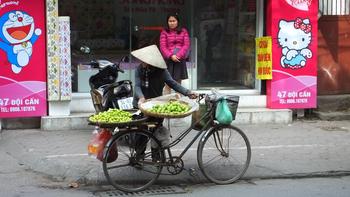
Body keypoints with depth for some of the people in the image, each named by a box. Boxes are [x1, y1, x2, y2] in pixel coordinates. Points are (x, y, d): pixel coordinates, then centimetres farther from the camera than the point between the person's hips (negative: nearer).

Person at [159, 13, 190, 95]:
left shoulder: (183, 31, 8)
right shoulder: (164, 32, 4)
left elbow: (186, 45, 1)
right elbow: (162, 46, -3)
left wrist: (179, 55, -13)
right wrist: (171, 56, -16)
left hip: (180, 60, 1)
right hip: (168, 60, -1)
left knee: (178, 83, 7)